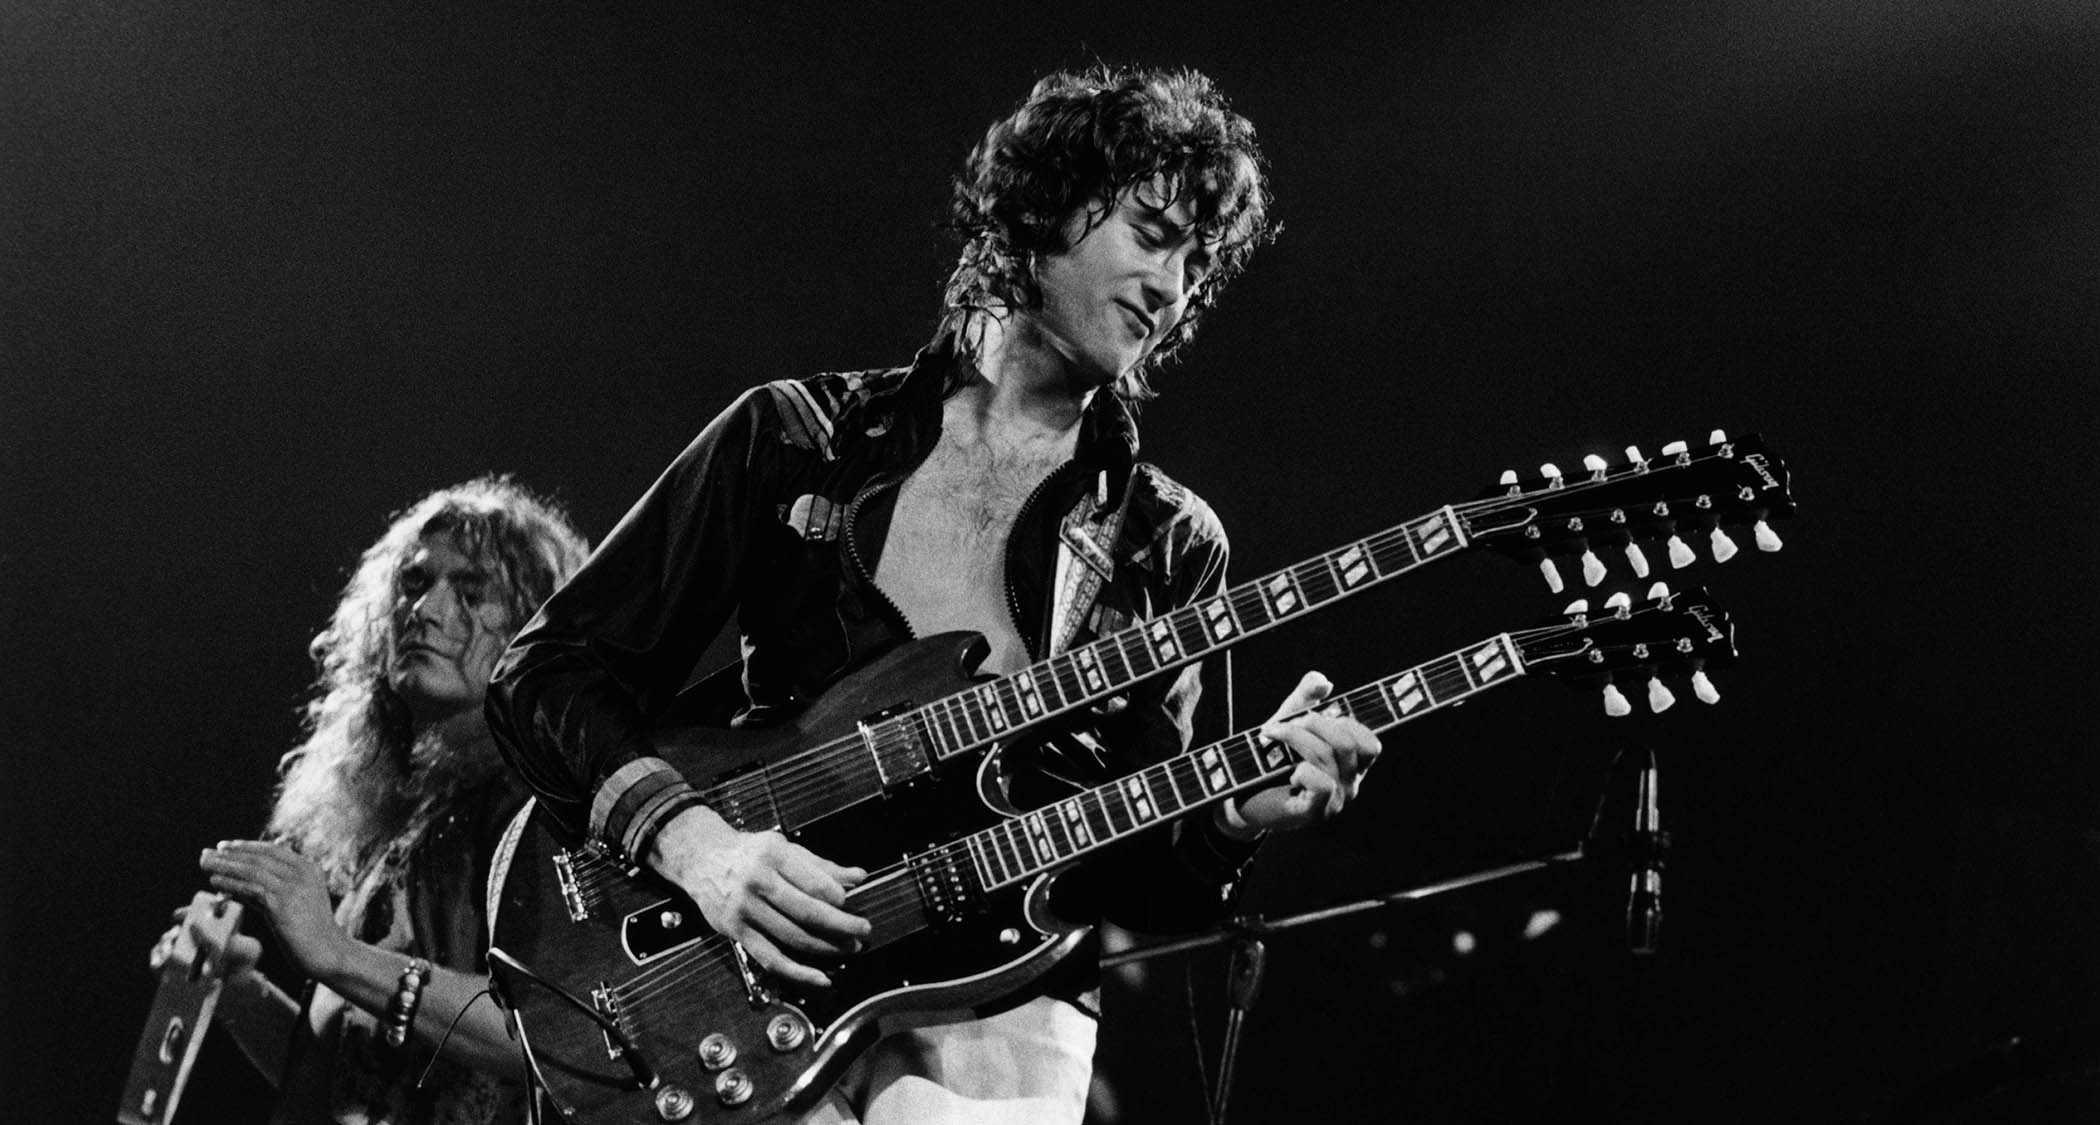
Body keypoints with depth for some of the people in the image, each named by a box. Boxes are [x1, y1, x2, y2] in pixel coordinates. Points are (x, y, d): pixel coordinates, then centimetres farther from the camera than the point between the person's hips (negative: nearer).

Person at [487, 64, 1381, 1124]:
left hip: (992, 1002, 1)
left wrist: (1232, 811, -11)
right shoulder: (797, 439, 9)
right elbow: (546, 669, 6)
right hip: (746, 995, -1)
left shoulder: (1167, 546, 13)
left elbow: (1131, 880, 11)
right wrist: (692, 839, -11)